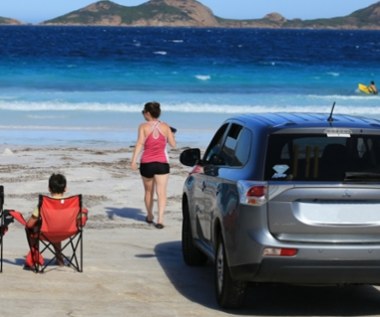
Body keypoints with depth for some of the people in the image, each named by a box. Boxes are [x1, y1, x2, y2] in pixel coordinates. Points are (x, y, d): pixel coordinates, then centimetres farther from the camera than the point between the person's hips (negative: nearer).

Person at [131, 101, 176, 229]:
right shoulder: (165, 127, 1)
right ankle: (160, 219, -18)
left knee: (148, 191, 18)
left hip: (146, 164, 0)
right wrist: (170, 134, 24)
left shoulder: (143, 127, -4)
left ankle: (149, 216, 33)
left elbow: (140, 143, -16)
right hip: (162, 163, 0)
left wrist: (133, 160, -22)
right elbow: (173, 144, 3)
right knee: (161, 192, -4)